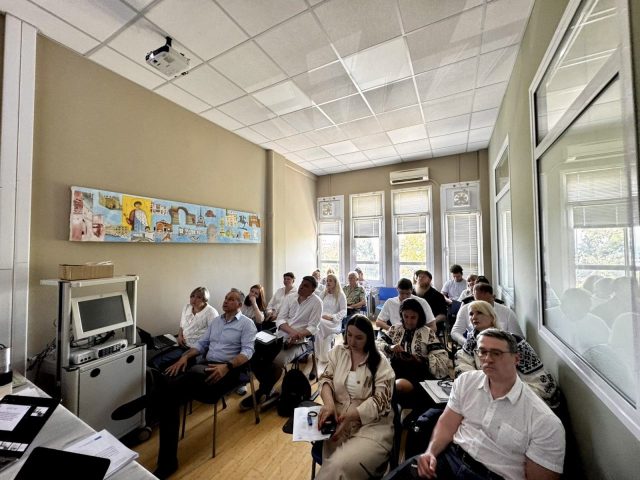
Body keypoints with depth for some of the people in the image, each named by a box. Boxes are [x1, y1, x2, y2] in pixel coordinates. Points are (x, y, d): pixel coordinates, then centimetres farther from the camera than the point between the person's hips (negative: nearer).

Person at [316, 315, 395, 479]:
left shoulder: (381, 363, -4)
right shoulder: (338, 352, 6)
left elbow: (380, 400, -10)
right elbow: (326, 379, 4)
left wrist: (351, 415, -22)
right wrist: (328, 402, -17)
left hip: (371, 426, -2)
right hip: (338, 421, 3)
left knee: (340, 466, -25)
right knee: (333, 465, -24)